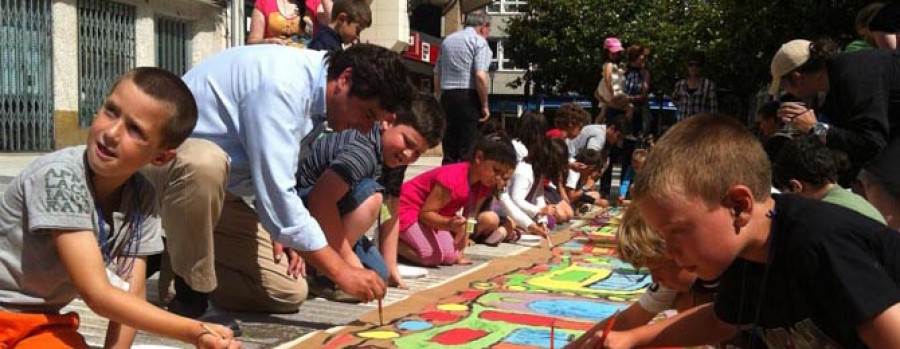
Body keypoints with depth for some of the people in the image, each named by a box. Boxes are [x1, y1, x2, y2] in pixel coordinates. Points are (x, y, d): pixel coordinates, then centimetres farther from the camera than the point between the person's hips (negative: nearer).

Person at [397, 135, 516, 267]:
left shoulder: (484, 184, -8)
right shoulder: (453, 179, -32)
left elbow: (469, 218, -5)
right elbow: (425, 213, -29)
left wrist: (459, 252, -13)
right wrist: (449, 224, -47)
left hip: (438, 216, 9)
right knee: (446, 255, -28)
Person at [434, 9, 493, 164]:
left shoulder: (447, 40, 17)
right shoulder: (479, 41, -3)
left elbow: (437, 74, 17)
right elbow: (480, 76, -15)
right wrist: (484, 105, -9)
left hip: (446, 96, 6)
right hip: (468, 98, -6)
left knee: (449, 149, 10)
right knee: (469, 151, -4)